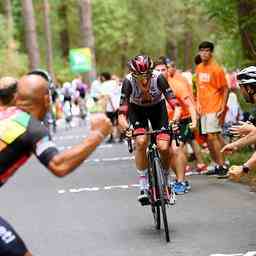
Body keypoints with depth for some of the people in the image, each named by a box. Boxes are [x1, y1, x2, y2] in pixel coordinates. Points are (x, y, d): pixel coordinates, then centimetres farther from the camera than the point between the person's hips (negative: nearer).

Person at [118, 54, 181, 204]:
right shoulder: (129, 81, -30)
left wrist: (175, 119, -51)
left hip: (157, 107, 0)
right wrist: (125, 127, -50)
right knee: (141, 142, -25)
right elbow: (122, 112, -31)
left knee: (163, 147, -14)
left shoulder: (158, 78, -31)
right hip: (137, 109, 0)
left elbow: (175, 103, -33)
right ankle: (143, 186, -12)